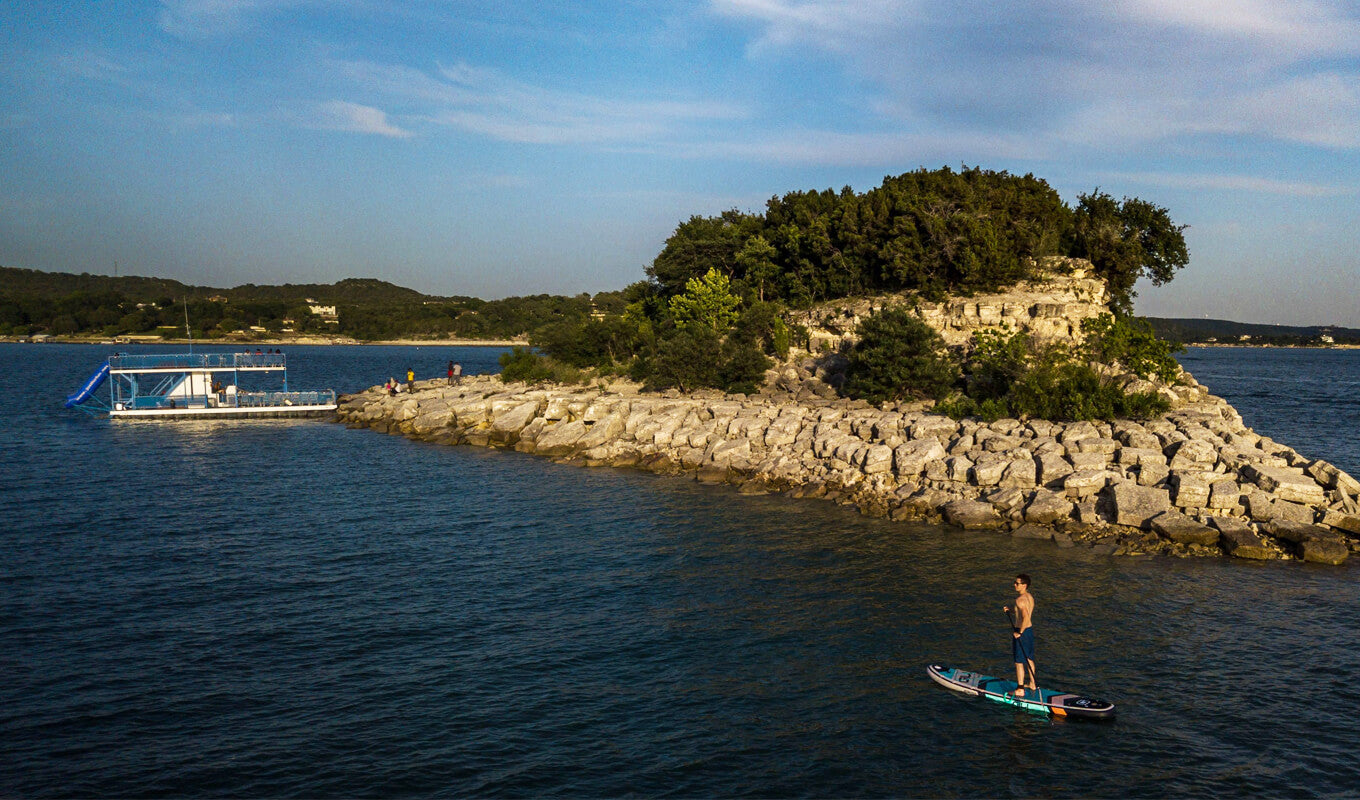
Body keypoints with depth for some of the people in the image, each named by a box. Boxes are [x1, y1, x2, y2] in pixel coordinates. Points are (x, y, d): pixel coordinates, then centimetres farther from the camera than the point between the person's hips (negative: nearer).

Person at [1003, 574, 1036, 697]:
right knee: (1029, 658, 21)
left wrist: (1019, 632, -23)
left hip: (1021, 632, -9)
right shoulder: (1030, 597, 6)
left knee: (1019, 661, 1)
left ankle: (1020, 689, 8)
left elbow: (1026, 618, -32)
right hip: (1029, 629, 9)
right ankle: (1032, 684, 34)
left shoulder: (1020, 599, -23)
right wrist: (1010, 610, 8)